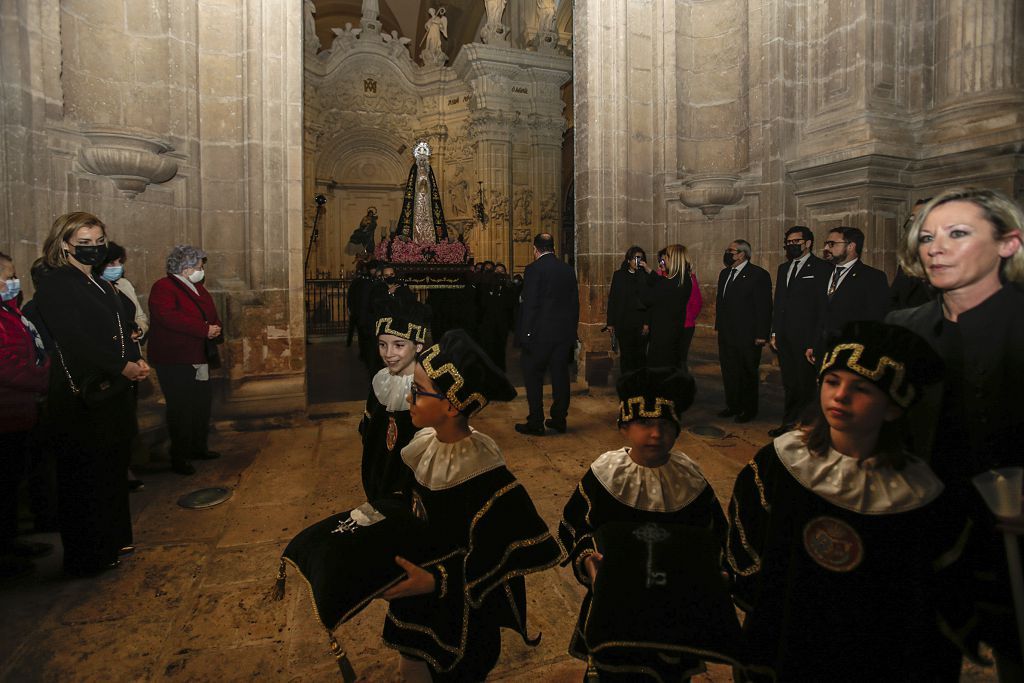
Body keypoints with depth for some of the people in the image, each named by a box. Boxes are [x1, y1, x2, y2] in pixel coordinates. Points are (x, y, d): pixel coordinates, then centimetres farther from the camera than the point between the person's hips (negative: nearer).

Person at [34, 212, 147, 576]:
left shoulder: (100, 285, 16)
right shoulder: (54, 286, -10)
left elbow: (122, 329, 13)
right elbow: (75, 339, -19)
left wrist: (137, 360, -4)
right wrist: (123, 367, -18)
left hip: (113, 393, 8)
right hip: (81, 397, -8)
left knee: (113, 468, 16)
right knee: (85, 476, 2)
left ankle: (113, 540, 30)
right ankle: (88, 556, 15)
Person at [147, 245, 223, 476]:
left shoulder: (198, 289, 18)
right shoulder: (163, 288, -10)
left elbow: (212, 316, 20)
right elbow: (168, 317, -26)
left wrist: (217, 329, -3)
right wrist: (204, 330, -25)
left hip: (199, 360, 9)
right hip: (175, 361, -9)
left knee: (202, 404, 14)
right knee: (181, 409, -4)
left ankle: (198, 448, 29)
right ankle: (179, 457, 7)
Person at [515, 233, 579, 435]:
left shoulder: (533, 269, -11)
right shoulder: (568, 269, 6)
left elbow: (529, 305, -14)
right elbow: (575, 303, 9)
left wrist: (524, 334, -9)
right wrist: (572, 330, 16)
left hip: (540, 334, -5)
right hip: (564, 333, 6)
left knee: (533, 377, 5)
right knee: (560, 376, 12)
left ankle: (536, 423, 8)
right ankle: (559, 419, 22)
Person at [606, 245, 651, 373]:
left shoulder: (646, 276, 3)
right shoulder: (619, 275, 6)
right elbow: (612, 299, 5)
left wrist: (647, 323, -10)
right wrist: (611, 322, 1)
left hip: (640, 321, 0)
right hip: (623, 321, 1)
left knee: (640, 354, 1)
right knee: (625, 354, 5)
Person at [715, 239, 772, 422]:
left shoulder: (759, 275, -11)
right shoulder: (724, 273, 12)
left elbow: (764, 307, -13)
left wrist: (761, 335, -15)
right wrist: (719, 326, 13)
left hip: (747, 336, -7)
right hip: (726, 335, 7)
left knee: (747, 374, 6)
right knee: (729, 372, 13)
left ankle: (749, 409, 20)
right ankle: (733, 406, 27)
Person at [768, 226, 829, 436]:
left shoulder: (821, 268, -5)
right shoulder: (783, 268, 16)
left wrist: (816, 340, -15)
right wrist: (774, 332, 12)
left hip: (806, 336, -6)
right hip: (784, 337, 7)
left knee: (806, 383, 1)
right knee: (789, 382, 14)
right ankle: (788, 423, 23)